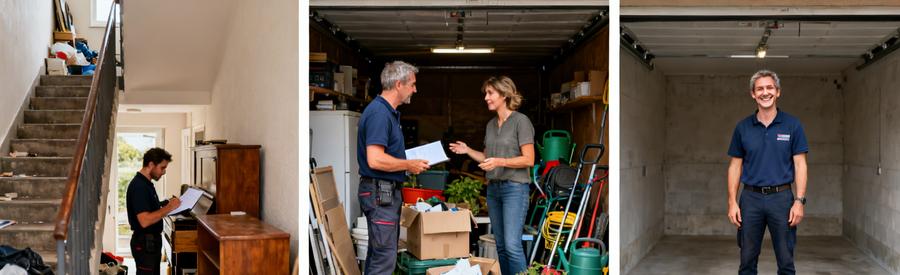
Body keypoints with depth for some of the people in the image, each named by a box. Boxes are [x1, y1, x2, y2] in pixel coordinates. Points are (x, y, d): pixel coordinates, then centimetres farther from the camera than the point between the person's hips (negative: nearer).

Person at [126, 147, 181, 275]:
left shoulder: (146, 183, 11)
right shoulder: (138, 186, -21)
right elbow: (144, 220, -28)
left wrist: (165, 205, 7)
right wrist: (168, 208, -22)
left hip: (152, 240, 10)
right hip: (144, 243, -10)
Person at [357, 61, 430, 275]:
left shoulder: (390, 112, 14)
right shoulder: (379, 113, -18)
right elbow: (375, 160, -27)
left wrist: (409, 162, 12)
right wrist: (410, 165, -15)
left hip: (388, 191, 11)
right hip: (380, 192, -11)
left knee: (378, 252, 16)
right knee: (384, 257, -7)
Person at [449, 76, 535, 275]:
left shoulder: (520, 121, -7)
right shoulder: (491, 125, 14)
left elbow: (529, 160, -12)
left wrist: (500, 162, -22)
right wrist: (468, 151, 5)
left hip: (514, 188, -7)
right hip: (493, 188, 7)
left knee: (512, 245, -14)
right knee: (500, 245, 8)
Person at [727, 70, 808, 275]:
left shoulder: (792, 125, 0)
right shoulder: (743, 127, 5)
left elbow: (800, 164, -2)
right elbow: (735, 166, 6)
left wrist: (799, 201, -11)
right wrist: (732, 202, -1)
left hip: (781, 198, -1)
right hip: (751, 198, 2)